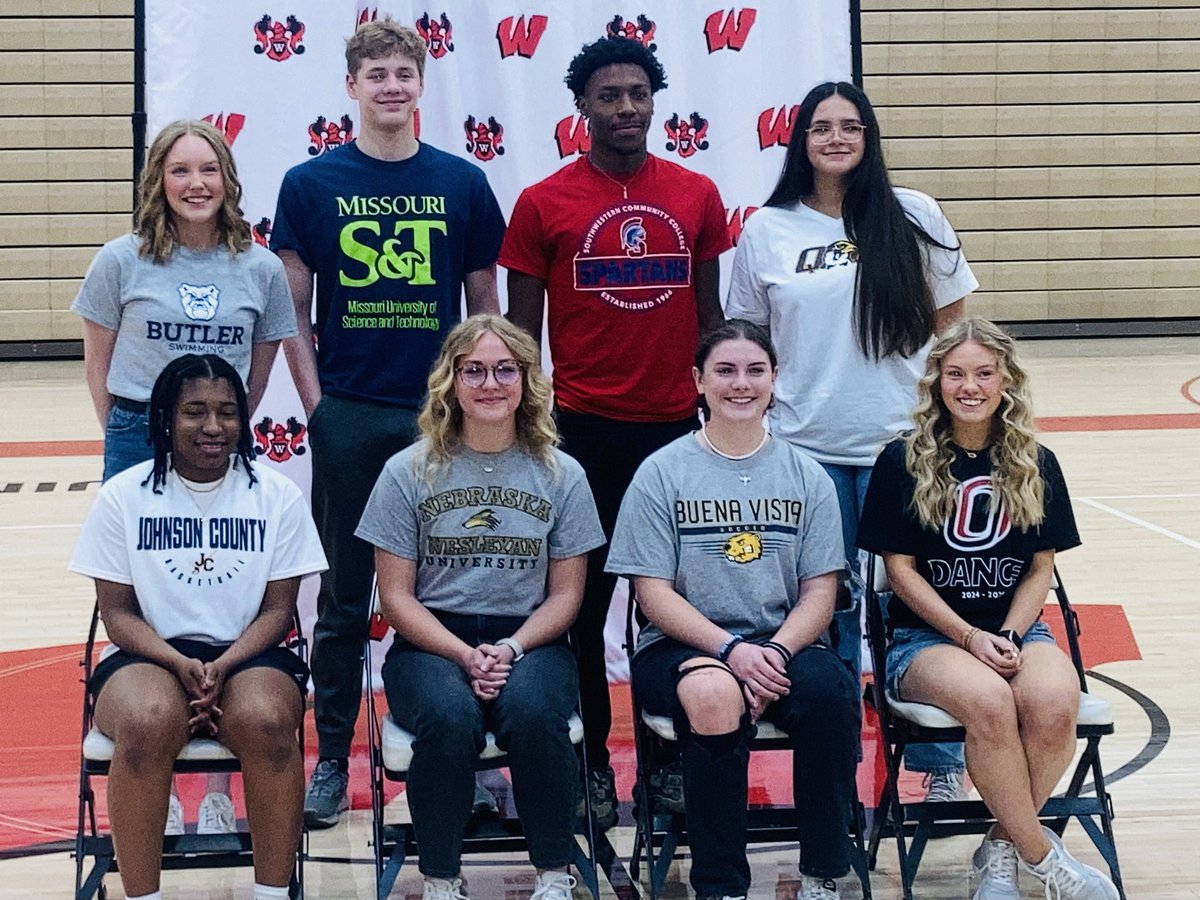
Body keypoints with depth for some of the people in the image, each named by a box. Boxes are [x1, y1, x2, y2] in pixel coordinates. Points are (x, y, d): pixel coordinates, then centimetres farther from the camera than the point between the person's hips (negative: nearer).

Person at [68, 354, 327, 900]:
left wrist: (222, 668, -16)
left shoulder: (277, 496, 3)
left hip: (248, 654, 1)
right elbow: (118, 613, 1)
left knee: (265, 722, -34)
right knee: (149, 724, -36)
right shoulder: (123, 496, 2)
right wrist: (180, 665, -17)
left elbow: (277, 609, 2)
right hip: (150, 654, 0)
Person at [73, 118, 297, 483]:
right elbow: (97, 363, 5)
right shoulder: (119, 260, -2)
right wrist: (121, 435, 5)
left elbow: (258, 371, 9)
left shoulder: (262, 269, 1)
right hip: (138, 443, -1)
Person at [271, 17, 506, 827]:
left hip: (441, 417, 1)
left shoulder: (463, 184, 3)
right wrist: (318, 406, -3)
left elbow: (485, 309, 8)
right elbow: (294, 312, 4)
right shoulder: (311, 184, 2)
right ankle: (332, 760, 16)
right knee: (344, 596, 7)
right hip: (347, 418, 0)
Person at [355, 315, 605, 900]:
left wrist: (510, 649, -13)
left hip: (529, 641, 1)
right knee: (449, 714, -34)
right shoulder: (408, 472, 3)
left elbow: (565, 594, 6)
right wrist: (466, 656, -15)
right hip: (432, 643, 0)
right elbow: (396, 597, 1)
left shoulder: (561, 475, 6)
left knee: (530, 709, -34)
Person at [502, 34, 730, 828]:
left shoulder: (696, 196, 4)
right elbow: (523, 331, 2)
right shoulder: (544, 204, -2)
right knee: (583, 599, 6)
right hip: (582, 430, -2)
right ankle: (590, 758, 17)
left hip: (675, 425, 2)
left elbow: (708, 314, 11)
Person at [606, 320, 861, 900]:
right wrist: (730, 650, -18)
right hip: (682, 647, -2)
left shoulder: (806, 477, 10)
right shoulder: (662, 473, 3)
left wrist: (775, 652, -16)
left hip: (783, 643, 2)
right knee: (713, 696, -37)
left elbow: (819, 593, 5)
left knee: (830, 690, -33)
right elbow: (654, 594, -3)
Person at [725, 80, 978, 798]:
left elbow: (950, 319, 7)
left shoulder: (912, 216, 1)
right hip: (806, 447, 1)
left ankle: (939, 760, 17)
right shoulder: (767, 230, 3)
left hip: (901, 443, -1)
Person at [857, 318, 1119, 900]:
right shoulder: (903, 461, -2)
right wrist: (971, 638, -13)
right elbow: (901, 568, -3)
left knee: (1055, 701, -32)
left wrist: (1008, 637, -10)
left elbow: (1041, 568, 8)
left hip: (1017, 629, 3)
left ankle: (1001, 850, -13)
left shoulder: (1035, 466, 7)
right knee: (988, 700, -36)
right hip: (925, 635, -3)